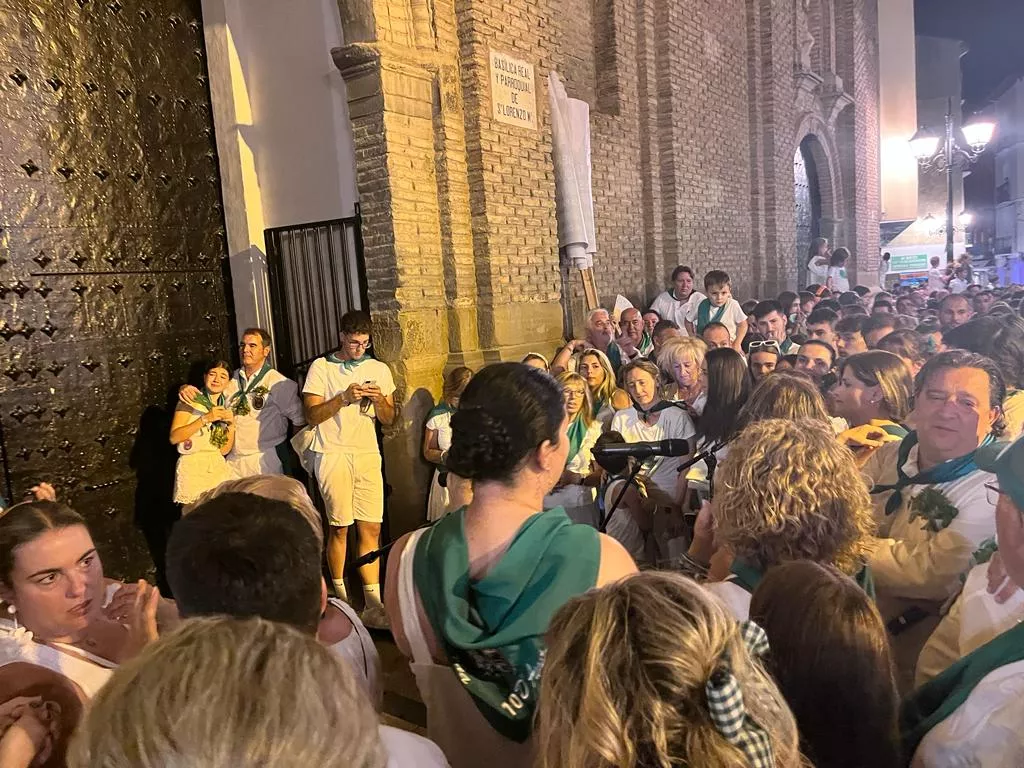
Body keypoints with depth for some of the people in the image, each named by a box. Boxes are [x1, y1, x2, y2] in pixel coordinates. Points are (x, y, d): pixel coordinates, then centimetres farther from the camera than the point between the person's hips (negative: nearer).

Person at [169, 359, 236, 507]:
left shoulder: (227, 407, 13)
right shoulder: (191, 400, -3)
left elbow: (224, 450, 10)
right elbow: (174, 438, -13)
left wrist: (231, 424, -3)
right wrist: (206, 419, -18)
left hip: (218, 467, 5)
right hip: (193, 468, -5)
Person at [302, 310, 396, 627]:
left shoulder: (379, 370, 12)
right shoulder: (321, 367, 3)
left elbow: (388, 419, 13)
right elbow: (312, 415, -4)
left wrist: (379, 401, -8)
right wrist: (344, 398, -16)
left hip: (367, 453, 3)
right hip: (333, 455, -3)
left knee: (371, 528, -1)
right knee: (340, 527, 0)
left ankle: (373, 605, 2)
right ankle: (339, 595, 18)